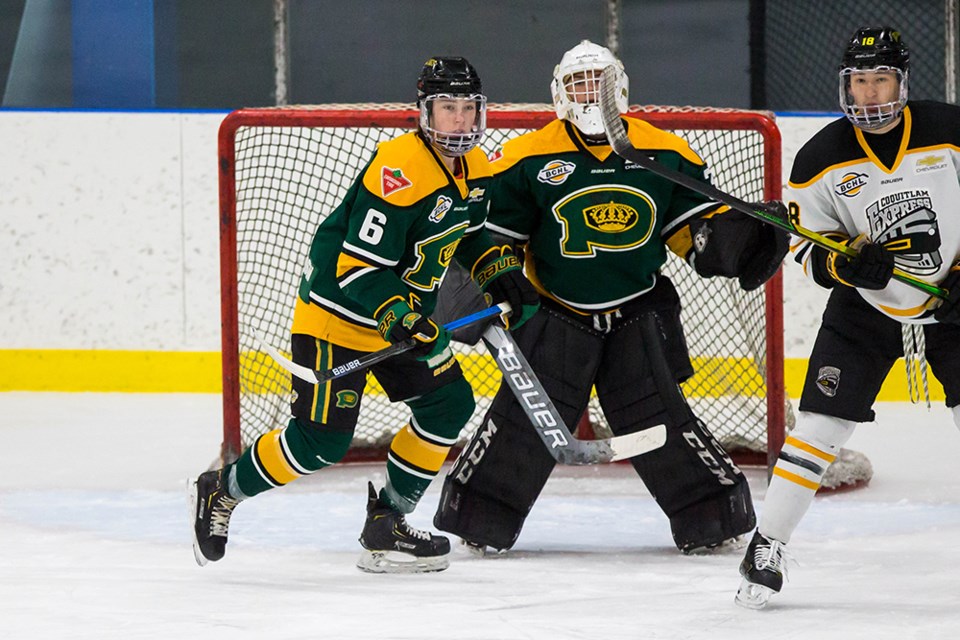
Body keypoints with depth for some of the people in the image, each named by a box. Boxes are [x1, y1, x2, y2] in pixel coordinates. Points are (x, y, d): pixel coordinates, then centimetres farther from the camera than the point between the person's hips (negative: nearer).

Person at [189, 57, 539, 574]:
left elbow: (470, 235, 20)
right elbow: (356, 268, -27)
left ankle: (387, 521, 12)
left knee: (449, 405, 2)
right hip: (337, 315, -9)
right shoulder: (398, 170, -27)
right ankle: (220, 491, 10)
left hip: (406, 313, 9)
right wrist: (397, 315, -37)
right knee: (322, 439, -10)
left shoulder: (475, 168, 2)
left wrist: (500, 273, 3)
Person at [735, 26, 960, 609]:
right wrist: (848, 263, -25)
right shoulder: (823, 159, -10)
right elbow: (810, 250, -4)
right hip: (866, 306, 0)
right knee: (820, 424, -7)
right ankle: (768, 548, 0)